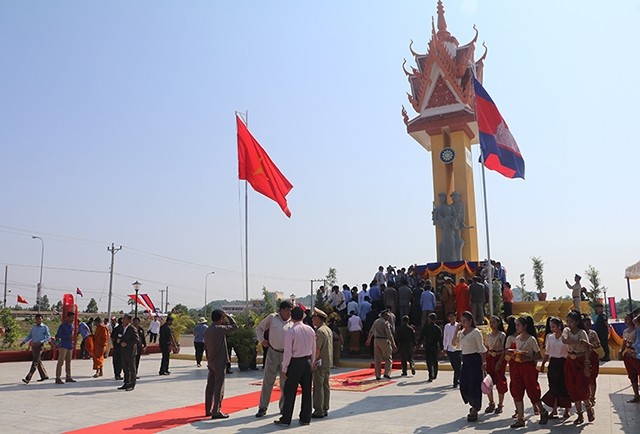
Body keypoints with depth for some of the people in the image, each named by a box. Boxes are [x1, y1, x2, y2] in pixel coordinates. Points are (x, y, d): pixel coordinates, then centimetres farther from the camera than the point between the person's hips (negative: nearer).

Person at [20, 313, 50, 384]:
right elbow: (29, 336, 16)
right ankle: (44, 376, 24)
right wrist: (24, 342, 1)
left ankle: (28, 378, -14)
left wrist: (40, 342, -19)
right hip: (33, 346, 6)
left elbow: (49, 337, -7)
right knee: (38, 362, 12)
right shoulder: (34, 327, 12)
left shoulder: (45, 327, -4)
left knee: (35, 362, -10)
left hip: (40, 346, -6)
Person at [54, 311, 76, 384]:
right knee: (60, 362, -7)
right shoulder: (63, 325, -8)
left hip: (70, 346, 7)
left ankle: (68, 377, 19)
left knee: (68, 362, 13)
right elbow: (58, 335, -13)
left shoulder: (72, 326, 13)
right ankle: (57, 378, -6)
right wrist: (69, 336, -19)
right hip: (63, 346, -7)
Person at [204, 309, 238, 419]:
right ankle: (216, 411, -3)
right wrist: (227, 315, 1)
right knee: (219, 387, -4)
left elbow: (206, 347, 15)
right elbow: (235, 326, -5)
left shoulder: (207, 330, 9)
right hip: (220, 362, -8)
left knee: (210, 386, 13)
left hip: (211, 362, 8)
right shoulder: (220, 329, -16)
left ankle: (208, 410, 20)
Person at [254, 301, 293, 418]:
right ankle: (263, 407, 16)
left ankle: (283, 407, 24)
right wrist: (262, 340, 0)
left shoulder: (293, 322, -2)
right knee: (268, 382, 6)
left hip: (286, 354, 1)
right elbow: (259, 328, 11)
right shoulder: (272, 318, -3)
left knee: (285, 382, 9)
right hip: (273, 352, -1)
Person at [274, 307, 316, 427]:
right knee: (306, 391, 12)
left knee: (290, 392, 4)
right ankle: (305, 418, 20)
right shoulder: (310, 330, 1)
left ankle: (285, 420, 11)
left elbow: (288, 352, -15)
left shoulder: (290, 331, -15)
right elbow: (314, 349, 8)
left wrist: (284, 369, -8)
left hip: (295, 363, -5)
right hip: (307, 362, 5)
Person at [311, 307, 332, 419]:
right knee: (325, 386, 13)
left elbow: (317, 349, -21)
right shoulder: (329, 330, 13)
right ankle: (325, 409, 19)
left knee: (318, 387, -3)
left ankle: (319, 411, 1)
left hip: (320, 363, -9)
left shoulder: (319, 331, -17)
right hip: (328, 363, 9)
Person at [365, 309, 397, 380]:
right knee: (388, 358, 2)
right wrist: (393, 345, -15)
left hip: (376, 340, 7)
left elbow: (371, 332, 23)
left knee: (377, 359, 10)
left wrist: (368, 340, 37)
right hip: (384, 341, -7)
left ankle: (377, 376, 12)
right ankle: (387, 374, -10)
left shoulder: (376, 322, 13)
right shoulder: (385, 323, -10)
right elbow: (389, 334, -16)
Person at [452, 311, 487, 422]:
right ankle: (475, 406, 29)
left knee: (474, 385, -4)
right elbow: (455, 344, 3)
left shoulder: (476, 332, -8)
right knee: (463, 386, 6)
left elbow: (482, 349, -8)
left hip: (475, 360, -7)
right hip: (465, 360, 7)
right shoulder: (461, 332, 10)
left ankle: (474, 412, 8)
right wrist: (457, 331, -3)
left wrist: (484, 363, -12)